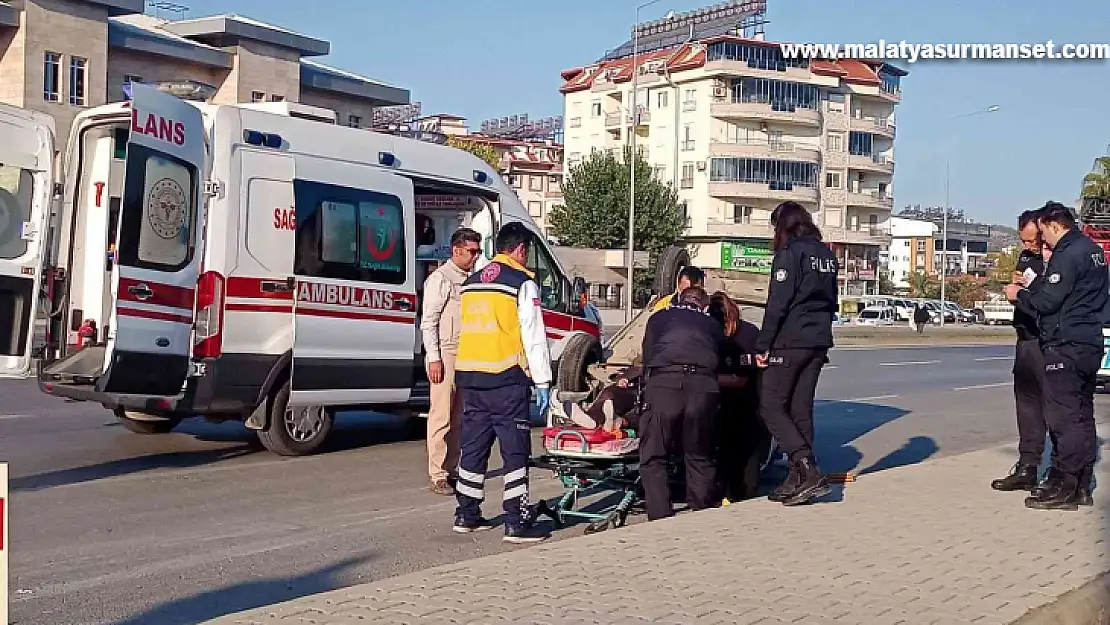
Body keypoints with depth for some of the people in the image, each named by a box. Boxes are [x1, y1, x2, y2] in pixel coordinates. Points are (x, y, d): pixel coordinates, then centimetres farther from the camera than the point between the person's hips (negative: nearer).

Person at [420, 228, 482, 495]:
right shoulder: (440, 278, -5)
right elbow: (428, 322, -8)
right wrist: (434, 358, -14)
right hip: (446, 354, -7)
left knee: (458, 416, 10)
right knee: (442, 416, -5)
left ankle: (451, 469, 18)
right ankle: (437, 475, 0)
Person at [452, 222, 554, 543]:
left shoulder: (471, 282, 18)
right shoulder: (522, 282, -5)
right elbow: (534, 336, -9)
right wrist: (543, 382, -7)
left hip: (469, 373, 7)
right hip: (505, 376, -7)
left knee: (473, 445, 14)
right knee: (515, 448, -2)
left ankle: (466, 515, 21)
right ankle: (516, 523, -3)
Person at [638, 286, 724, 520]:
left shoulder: (658, 318, 29)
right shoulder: (712, 325, 31)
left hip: (663, 383, -2)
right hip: (703, 386, 2)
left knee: (653, 456, 6)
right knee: (700, 456, 17)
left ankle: (660, 517, -1)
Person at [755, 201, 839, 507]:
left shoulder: (790, 253, -10)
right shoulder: (826, 254, 15)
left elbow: (777, 304, -15)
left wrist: (763, 345, -13)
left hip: (790, 343, -8)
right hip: (819, 343, 8)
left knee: (771, 406, -3)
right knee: (801, 409, 10)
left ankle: (808, 471, -14)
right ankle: (798, 480, 10)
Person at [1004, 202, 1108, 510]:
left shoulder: (1067, 255, -15)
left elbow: (1048, 301, -20)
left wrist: (1019, 294, -2)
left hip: (1065, 346, -10)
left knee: (1063, 417, -7)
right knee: (1081, 415, 12)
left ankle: (1062, 487, -5)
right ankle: (1081, 485, 18)